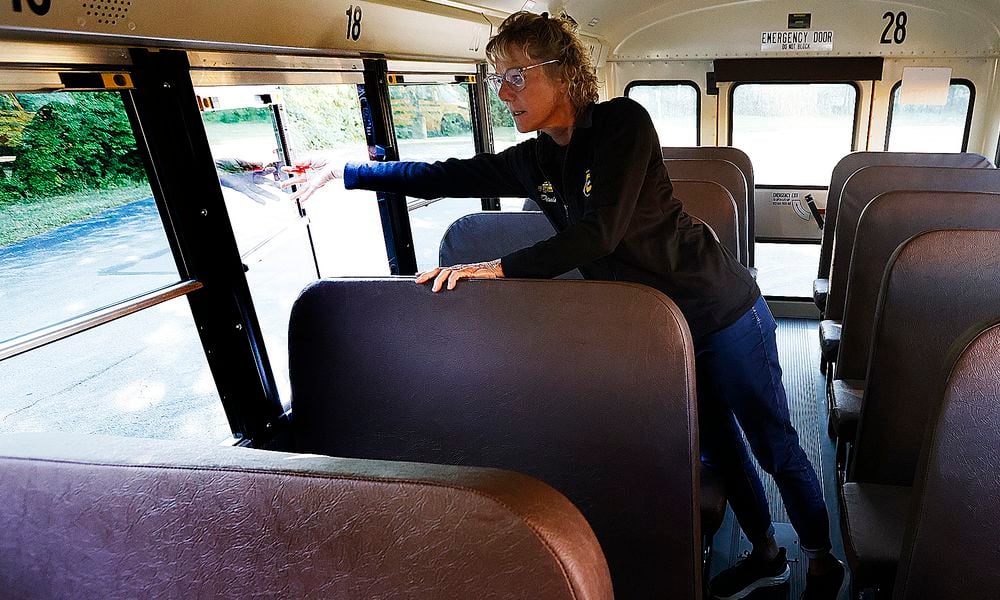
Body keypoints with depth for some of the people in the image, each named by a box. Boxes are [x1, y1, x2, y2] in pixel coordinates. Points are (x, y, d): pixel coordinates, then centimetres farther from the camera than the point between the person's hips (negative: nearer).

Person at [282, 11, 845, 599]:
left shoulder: (623, 122, -19)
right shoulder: (534, 162, -1)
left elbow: (601, 232, -30)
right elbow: (447, 176, 4)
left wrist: (497, 268, -32)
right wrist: (344, 171, 4)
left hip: (721, 312, -6)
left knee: (775, 446, 12)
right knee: (716, 445, 20)